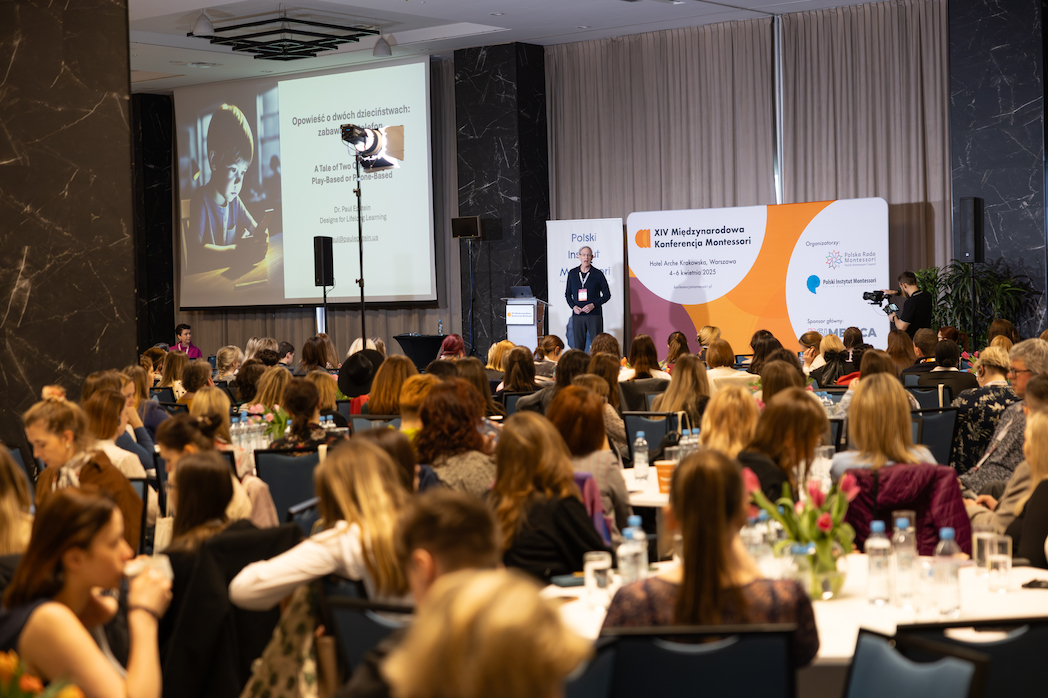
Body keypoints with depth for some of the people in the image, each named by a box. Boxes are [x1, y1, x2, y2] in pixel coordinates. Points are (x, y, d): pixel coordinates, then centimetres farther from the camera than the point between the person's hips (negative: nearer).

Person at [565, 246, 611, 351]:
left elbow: (607, 294, 4)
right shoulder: (572, 273, 10)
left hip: (594, 314, -2)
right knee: (577, 345, 1)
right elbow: (567, 294, 16)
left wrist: (593, 305, -10)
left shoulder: (598, 274, 2)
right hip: (577, 315, 2)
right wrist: (573, 306, -3)